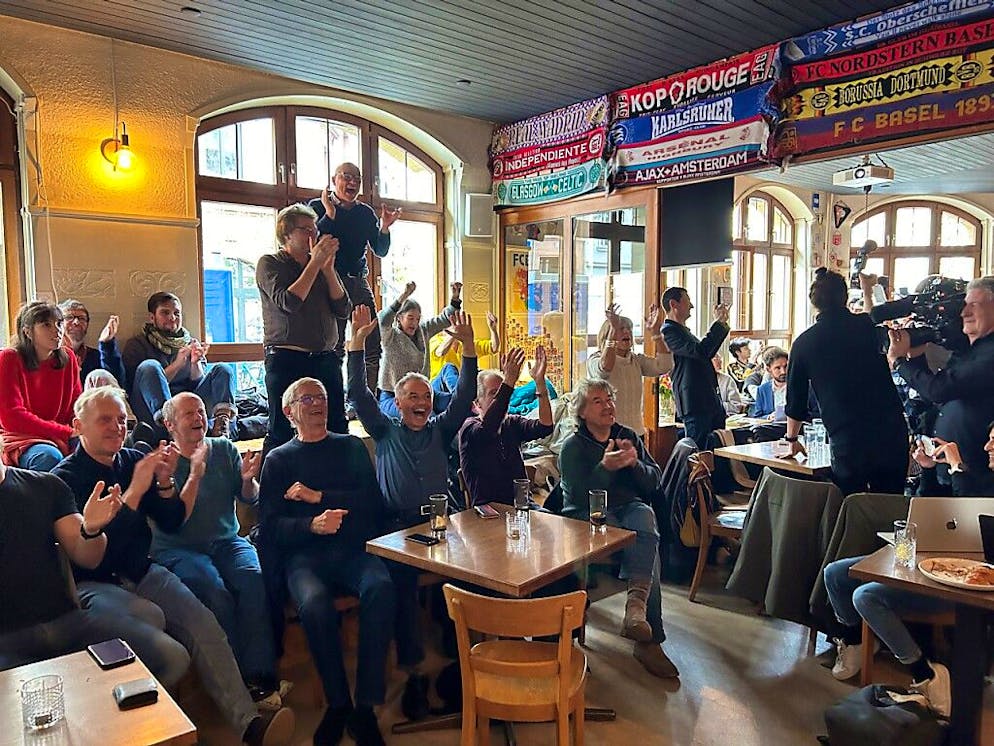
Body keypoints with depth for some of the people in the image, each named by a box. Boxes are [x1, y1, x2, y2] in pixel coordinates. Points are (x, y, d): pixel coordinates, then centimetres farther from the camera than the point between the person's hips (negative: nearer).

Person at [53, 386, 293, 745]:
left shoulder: (135, 461, 7)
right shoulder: (65, 478, -8)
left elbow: (172, 523, 9)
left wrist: (165, 483, -10)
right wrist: (135, 489, -23)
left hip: (142, 574, 5)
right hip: (94, 584, -5)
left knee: (206, 629, -19)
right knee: (171, 656, -25)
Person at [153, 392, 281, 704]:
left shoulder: (224, 449, 11)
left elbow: (250, 500, 10)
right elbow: (172, 523, -12)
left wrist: (248, 479, -12)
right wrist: (195, 476, -21)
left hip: (227, 541, 3)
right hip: (178, 549, -3)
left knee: (254, 578, -28)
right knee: (215, 591, -32)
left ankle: (259, 676, -26)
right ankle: (237, 684, -22)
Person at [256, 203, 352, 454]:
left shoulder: (324, 266, 17)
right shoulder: (269, 264, 4)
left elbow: (343, 310, 6)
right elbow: (289, 302, -14)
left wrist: (328, 268, -3)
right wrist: (315, 263, -10)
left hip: (326, 359, 5)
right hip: (286, 360, -4)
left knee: (337, 429, 5)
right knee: (282, 432, -2)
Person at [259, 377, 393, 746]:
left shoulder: (351, 447, 19)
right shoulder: (279, 459, 16)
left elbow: (373, 501, 5)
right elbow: (268, 527, 4)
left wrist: (318, 496, -3)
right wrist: (312, 525, -15)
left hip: (354, 548, 1)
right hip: (304, 553, -1)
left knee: (381, 589, -31)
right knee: (314, 603, -33)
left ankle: (365, 706, -21)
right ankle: (338, 703, -11)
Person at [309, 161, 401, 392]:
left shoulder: (366, 213, 14)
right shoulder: (317, 207, 2)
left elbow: (380, 251, 13)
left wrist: (384, 228, -4)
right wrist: (329, 215, -17)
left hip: (359, 282, 5)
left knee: (373, 347, 1)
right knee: (334, 348, -5)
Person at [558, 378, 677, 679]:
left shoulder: (629, 437, 14)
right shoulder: (573, 446, 1)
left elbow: (654, 482, 11)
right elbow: (578, 496, -12)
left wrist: (635, 463, -9)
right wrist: (605, 467, -26)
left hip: (629, 508, 4)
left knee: (645, 516, -34)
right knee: (647, 545, -31)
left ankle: (637, 602, -44)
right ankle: (649, 639, -28)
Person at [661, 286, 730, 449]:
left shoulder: (682, 330, 21)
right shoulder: (669, 330, -11)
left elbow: (707, 354, 31)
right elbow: (699, 351, -24)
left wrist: (722, 323, 25)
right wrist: (718, 323, -13)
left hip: (710, 400, 10)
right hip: (695, 404, -10)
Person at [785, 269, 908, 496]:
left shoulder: (804, 342, 2)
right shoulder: (866, 326, 4)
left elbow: (796, 399, 12)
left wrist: (792, 440, 25)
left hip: (847, 443, -2)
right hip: (891, 433, 2)